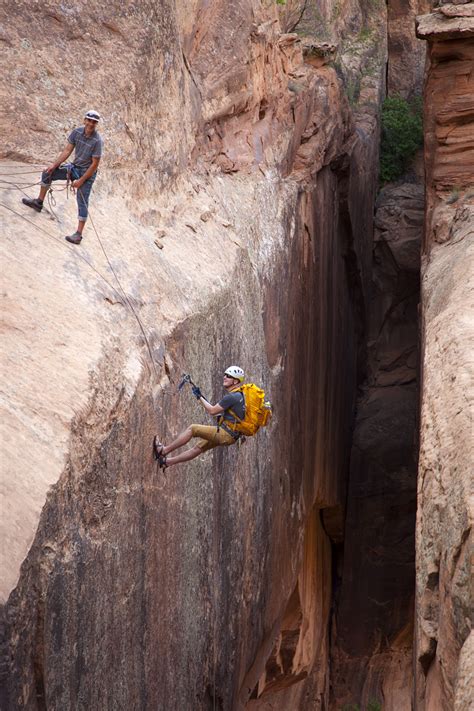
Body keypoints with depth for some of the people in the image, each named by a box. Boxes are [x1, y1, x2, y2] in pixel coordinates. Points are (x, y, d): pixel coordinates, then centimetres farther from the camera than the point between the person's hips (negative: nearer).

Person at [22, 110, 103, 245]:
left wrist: (81, 180, -21)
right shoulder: (77, 132, -9)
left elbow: (95, 164, -22)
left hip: (87, 173, -6)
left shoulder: (97, 141, -25)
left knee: (82, 202, -7)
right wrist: (54, 165, -9)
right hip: (74, 167, 6)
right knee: (47, 173, 6)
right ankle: (39, 202, 22)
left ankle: (78, 234, -3)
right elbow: (67, 150, -2)